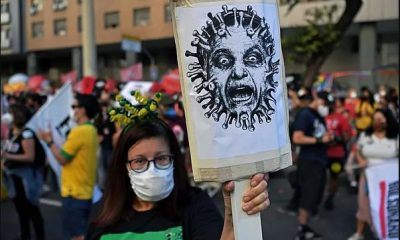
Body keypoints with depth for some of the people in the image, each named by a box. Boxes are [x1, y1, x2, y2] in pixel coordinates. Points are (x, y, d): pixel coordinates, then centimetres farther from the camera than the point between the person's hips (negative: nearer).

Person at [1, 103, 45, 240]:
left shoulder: (26, 133, -20)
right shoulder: (12, 131, 6)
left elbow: (30, 157, -24)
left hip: (25, 176, -9)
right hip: (14, 176, 9)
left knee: (31, 208, -1)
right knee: (20, 207, 20)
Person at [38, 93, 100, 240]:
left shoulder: (79, 131, -19)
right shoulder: (92, 130, 10)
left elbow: (62, 159, -15)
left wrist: (49, 141, -5)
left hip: (75, 192, -9)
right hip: (86, 191, 9)